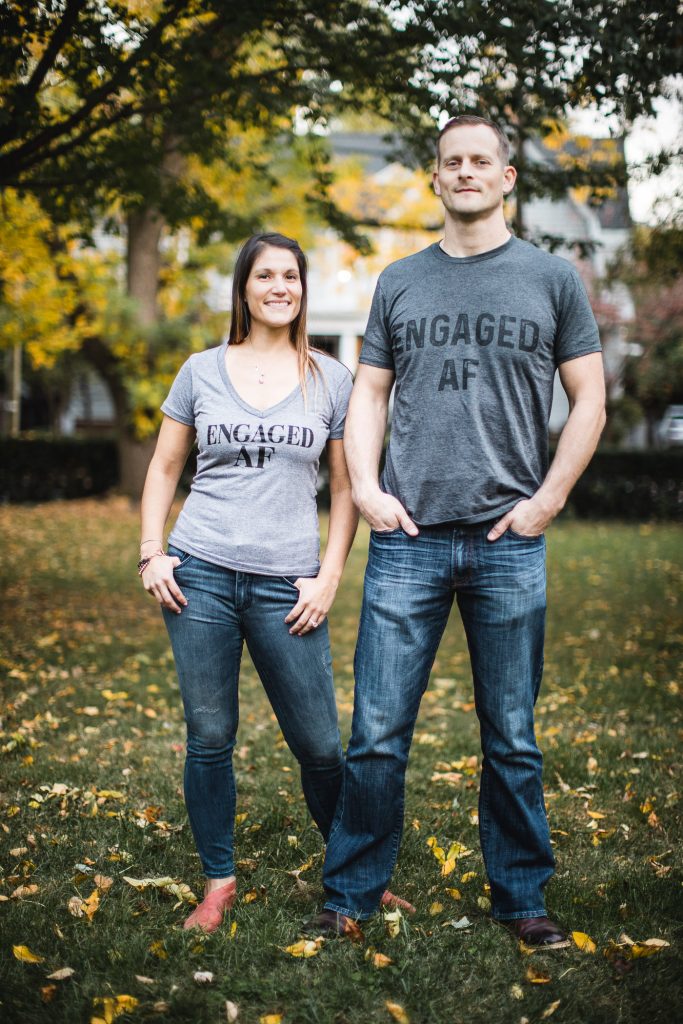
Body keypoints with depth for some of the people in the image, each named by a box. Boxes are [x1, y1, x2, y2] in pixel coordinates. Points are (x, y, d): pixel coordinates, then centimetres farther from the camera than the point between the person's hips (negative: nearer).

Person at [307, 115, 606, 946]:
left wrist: (547, 499, -2)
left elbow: (589, 400, 7)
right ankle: (352, 893, 14)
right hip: (407, 538, 1)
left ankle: (521, 898, 21)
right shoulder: (399, 283, 12)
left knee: (512, 739, 7)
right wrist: (365, 487, 0)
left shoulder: (551, 279, 7)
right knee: (378, 731, 0)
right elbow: (368, 393, 14)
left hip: (509, 543, -1)